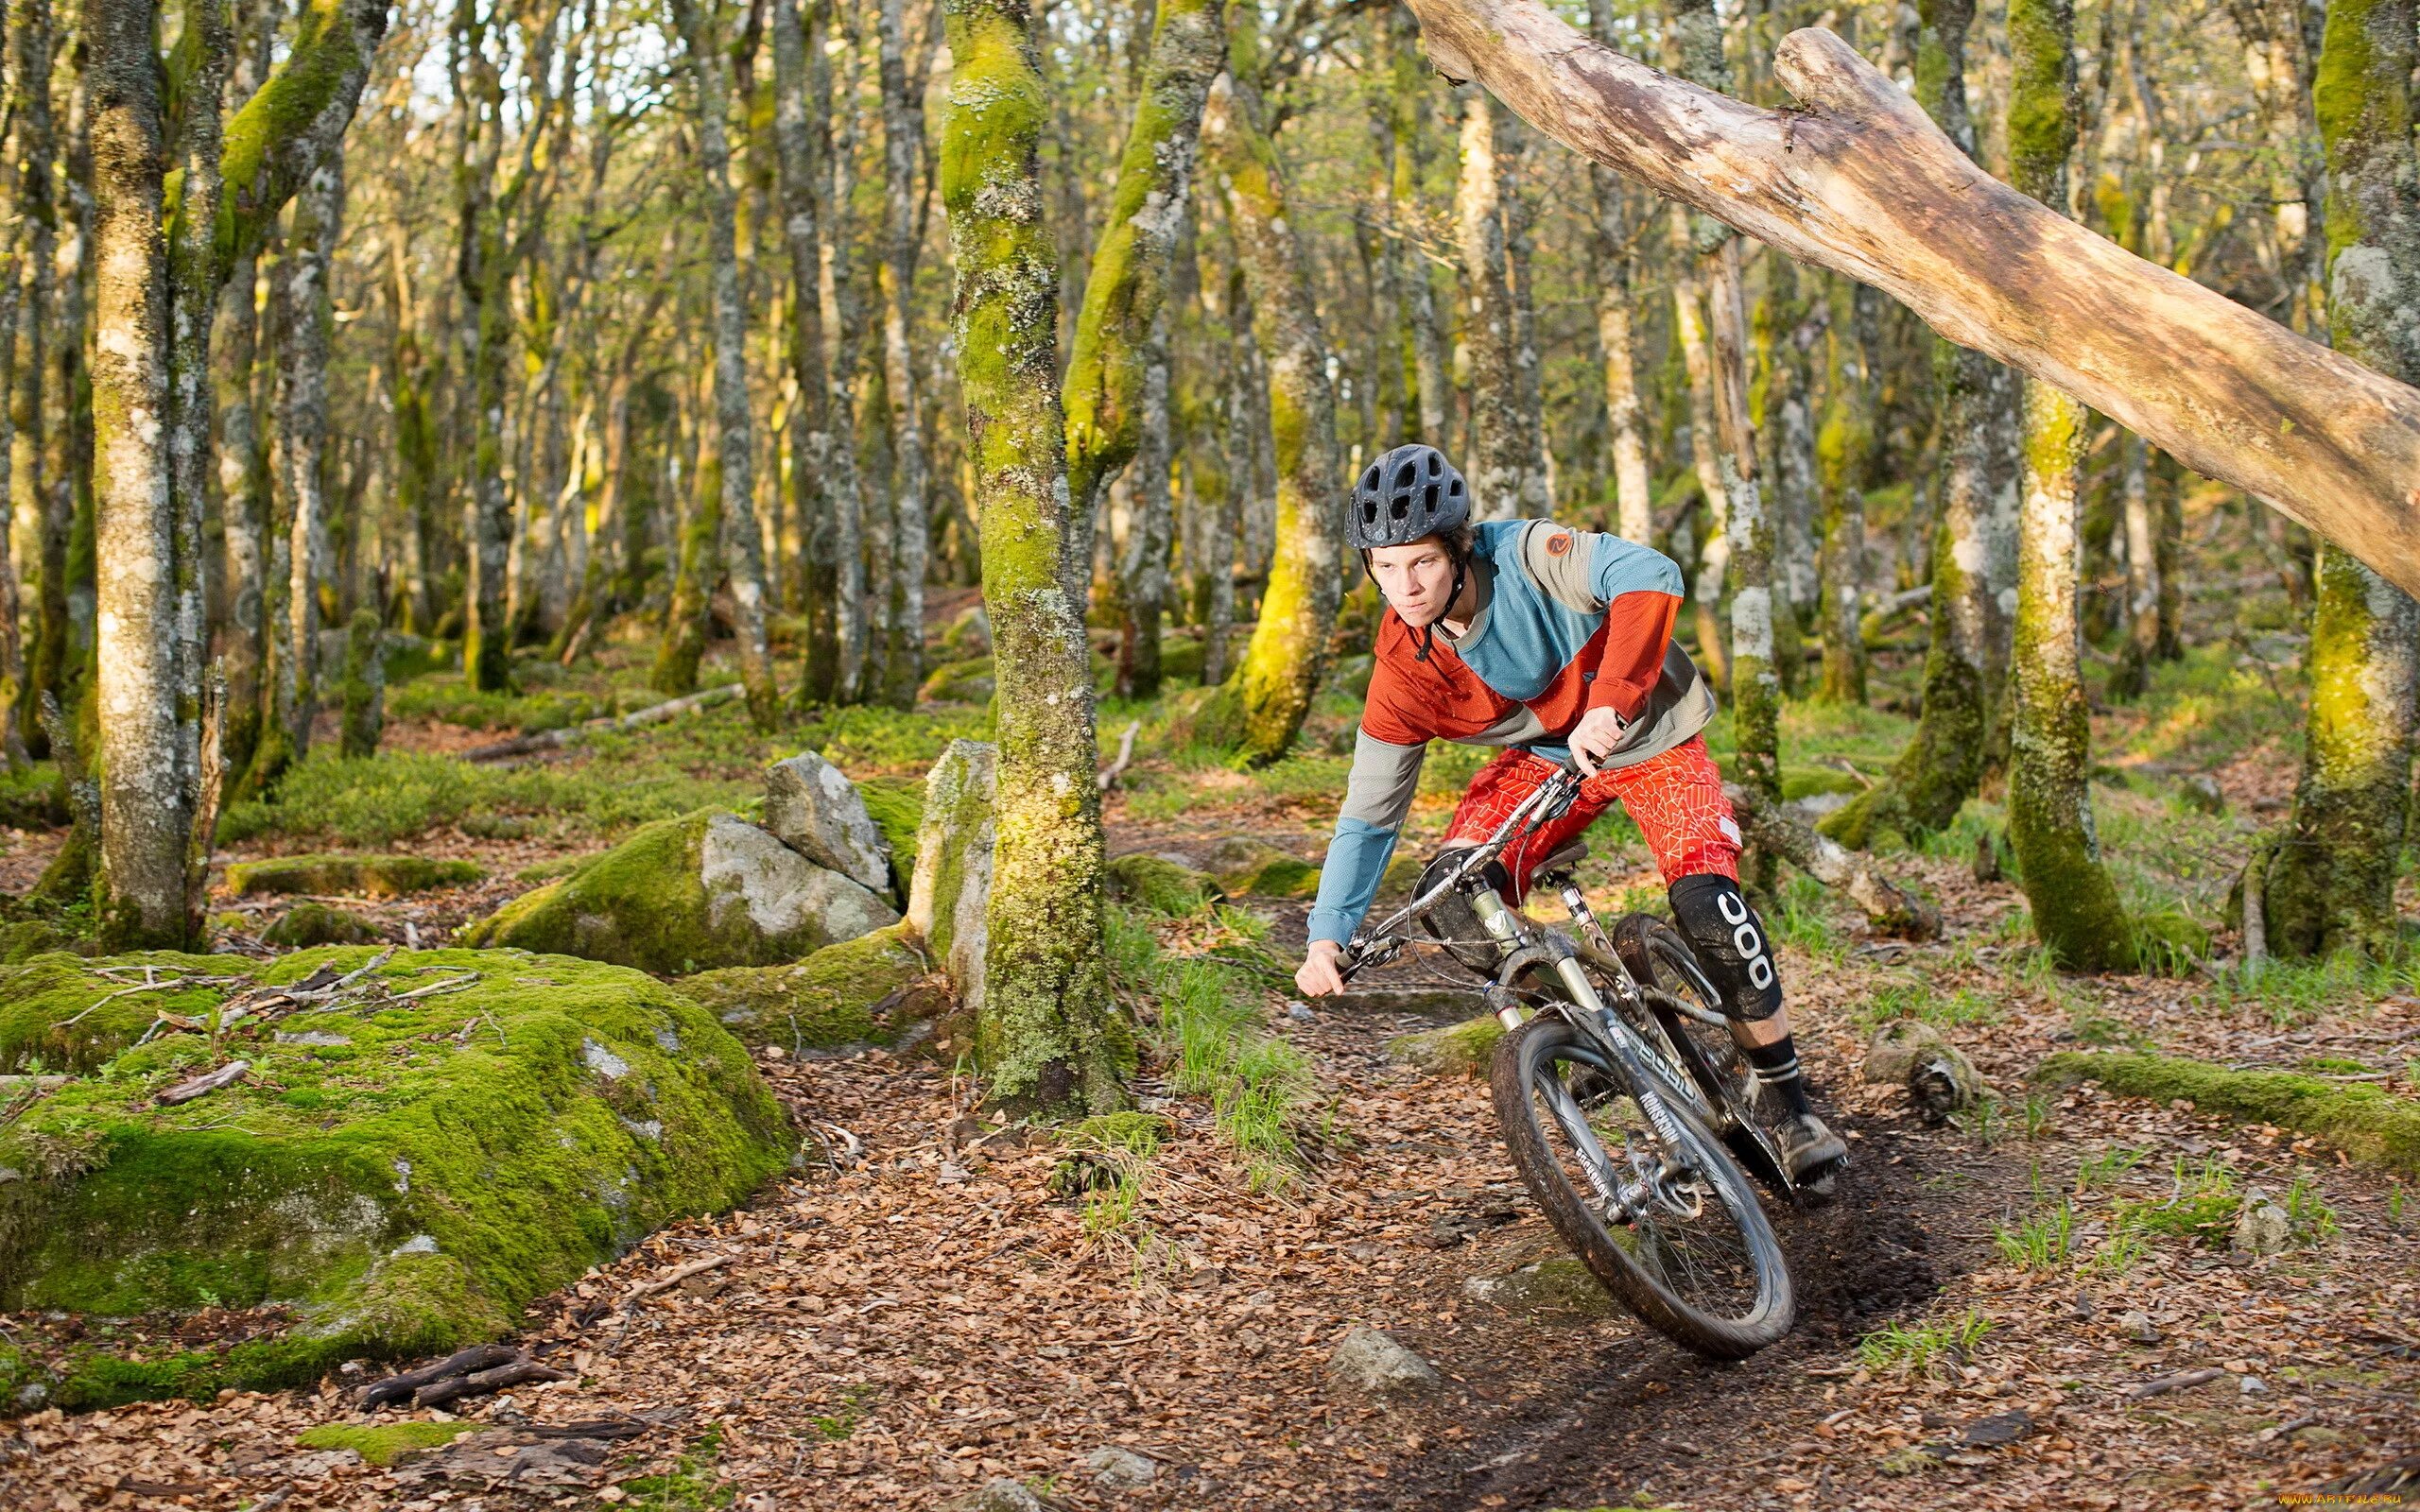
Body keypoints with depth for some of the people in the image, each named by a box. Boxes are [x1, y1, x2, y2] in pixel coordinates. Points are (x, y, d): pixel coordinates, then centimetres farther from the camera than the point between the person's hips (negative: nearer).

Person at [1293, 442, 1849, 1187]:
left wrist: (1609, 705, -54)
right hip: (1543, 756, 4)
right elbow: (1369, 815, -12)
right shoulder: (1403, 666, -17)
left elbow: (1651, 575, -45)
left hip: (1650, 736, -4)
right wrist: (1327, 937, -22)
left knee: (1704, 897, -24)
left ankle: (1791, 1104, -5)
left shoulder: (1522, 556, -29)